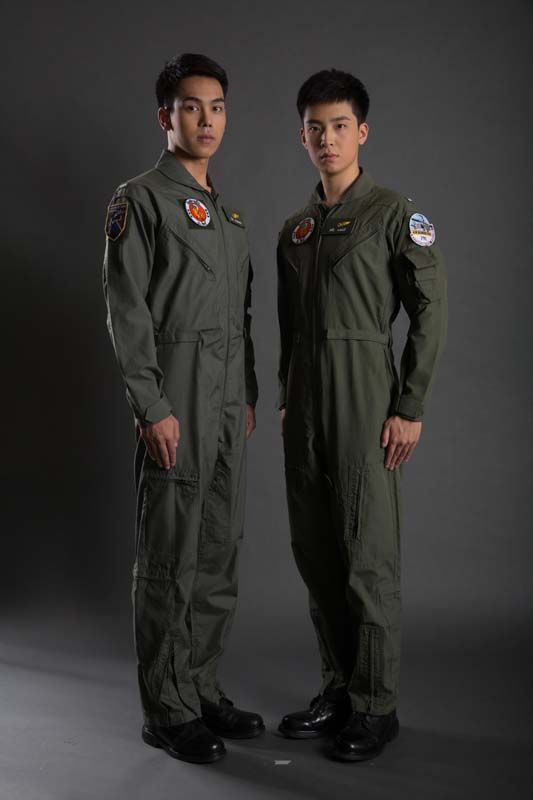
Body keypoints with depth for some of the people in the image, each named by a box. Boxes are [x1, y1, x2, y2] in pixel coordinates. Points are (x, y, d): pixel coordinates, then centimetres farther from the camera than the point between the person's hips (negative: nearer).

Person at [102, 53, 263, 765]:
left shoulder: (229, 210, 19)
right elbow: (126, 311, -12)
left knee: (220, 553, 12)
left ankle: (204, 690, 25)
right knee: (170, 559, -2)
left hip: (230, 397, 8)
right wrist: (153, 407, -17)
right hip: (176, 393, -8)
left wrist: (249, 395, 15)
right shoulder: (140, 200, -4)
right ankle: (167, 709, 11)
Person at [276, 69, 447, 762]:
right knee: (314, 553, 10)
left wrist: (410, 407, -12)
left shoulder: (396, 214, -3)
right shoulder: (294, 229, 16)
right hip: (305, 402, 7)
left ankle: (376, 706, 8)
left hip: (365, 399, -6)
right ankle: (338, 687, 23)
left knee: (368, 556, -4)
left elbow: (431, 313, -7)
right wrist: (286, 399, 15)